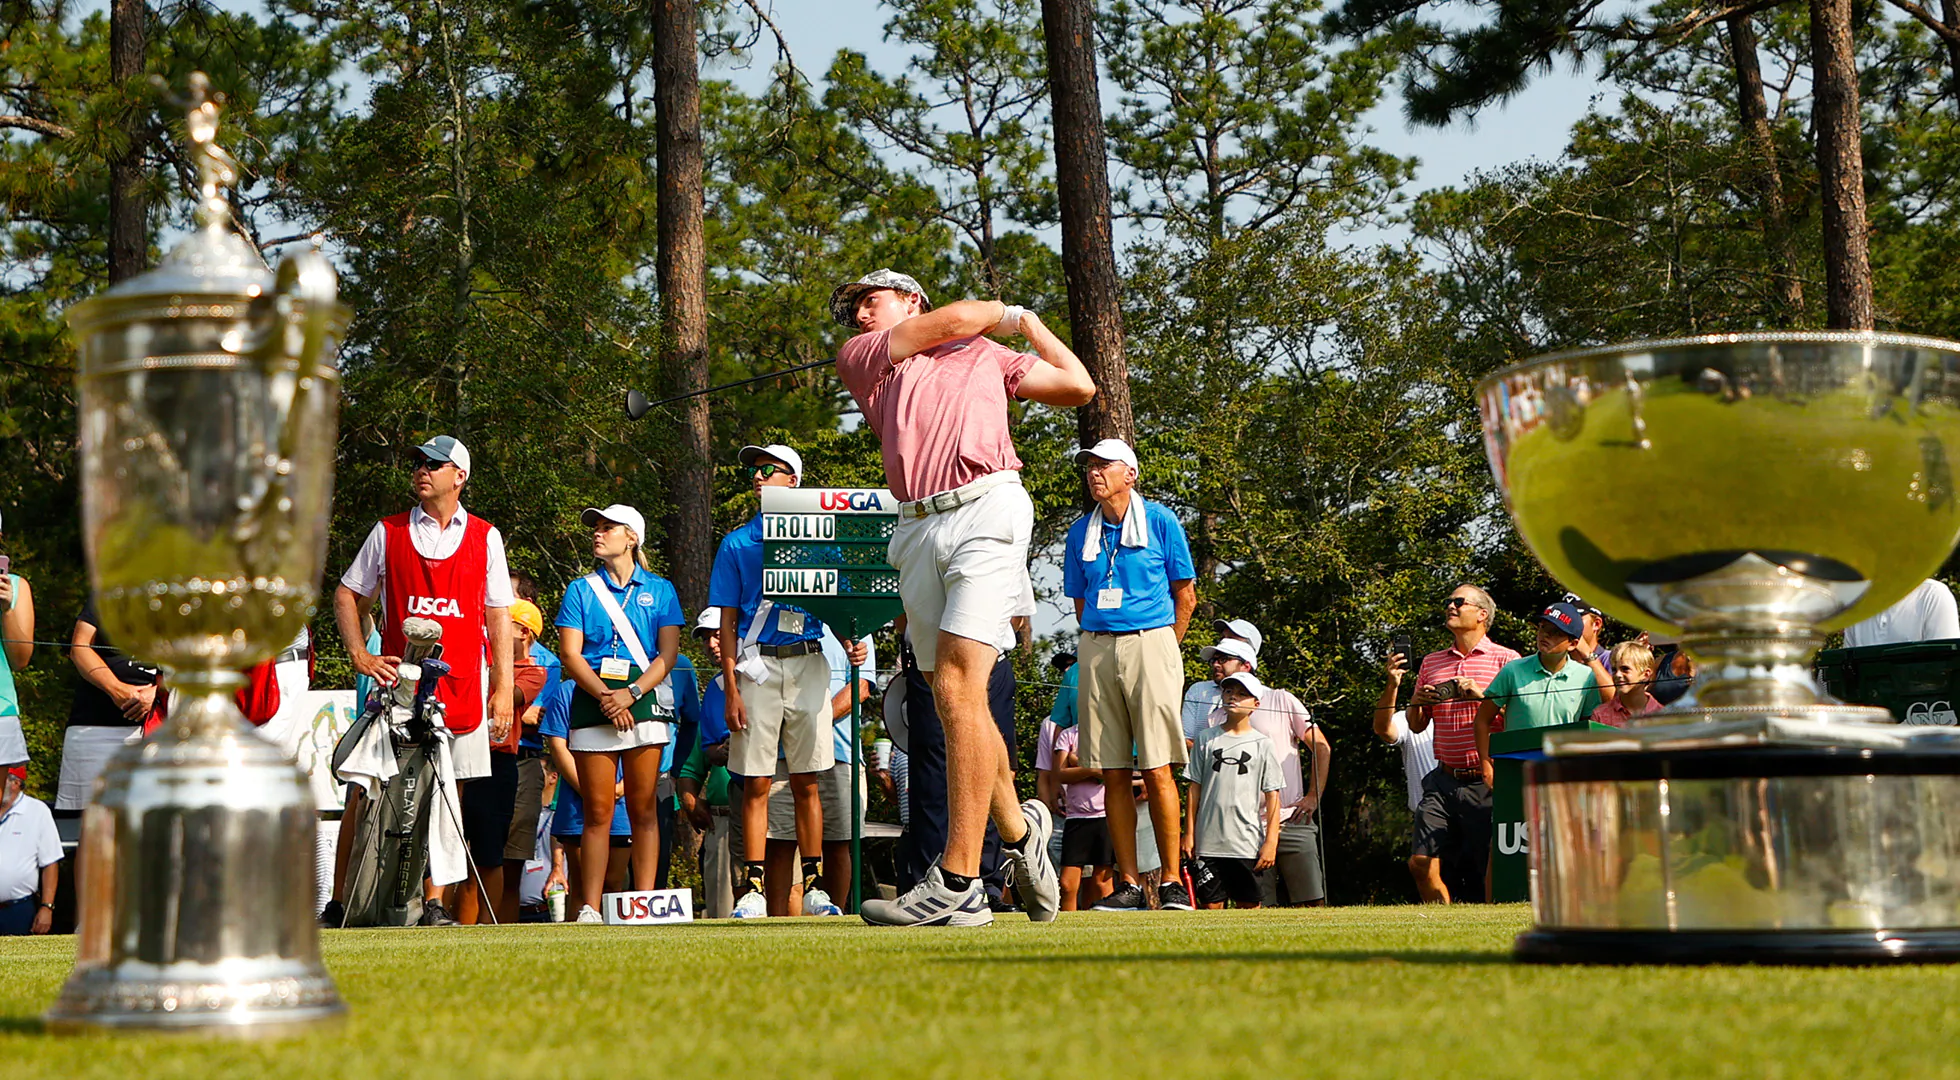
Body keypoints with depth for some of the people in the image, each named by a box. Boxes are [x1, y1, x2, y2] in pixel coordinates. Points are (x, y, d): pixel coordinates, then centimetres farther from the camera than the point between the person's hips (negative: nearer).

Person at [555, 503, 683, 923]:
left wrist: (631, 693, -12)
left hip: (644, 700, 0)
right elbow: (570, 655, 3)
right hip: (592, 700, 1)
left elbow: (667, 655, 3)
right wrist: (603, 695, -12)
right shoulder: (581, 590, 12)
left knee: (643, 809, -1)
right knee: (597, 811, -2)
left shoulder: (660, 590, 10)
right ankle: (589, 908, -3)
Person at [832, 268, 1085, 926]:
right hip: (917, 529, 4)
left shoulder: (988, 355, 23)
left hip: (987, 511, -3)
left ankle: (957, 884, -22)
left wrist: (1031, 324, 29)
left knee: (958, 686, -17)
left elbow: (1079, 387, 23)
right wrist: (1008, 314, 29)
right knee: (952, 700, 3)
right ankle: (1018, 827, 27)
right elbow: (954, 319, 12)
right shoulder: (861, 356, 22)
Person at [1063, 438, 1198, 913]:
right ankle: (1128, 885, 6)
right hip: (1097, 649, 4)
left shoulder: (1160, 522, 2)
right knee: (1113, 774, 2)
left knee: (1156, 769, -10)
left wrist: (1159, 650, 4)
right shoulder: (1081, 532, 13)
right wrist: (1100, 649, 10)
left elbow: (1185, 594, 5)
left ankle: (1173, 881, -5)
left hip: (1149, 642, -4)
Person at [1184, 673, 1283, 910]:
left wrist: (1271, 842, -5)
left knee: (1250, 907, 0)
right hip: (1209, 842, 1)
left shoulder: (1262, 744, 5)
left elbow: (1272, 796, 2)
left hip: (1249, 844, -1)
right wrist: (1189, 833, 4)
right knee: (1211, 906, 0)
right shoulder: (1206, 738, 9)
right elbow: (1195, 788, 10)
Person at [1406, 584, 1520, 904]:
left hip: (1486, 782, -4)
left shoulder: (1506, 659, 2)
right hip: (1444, 780, 4)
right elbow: (1416, 726, 20)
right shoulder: (1431, 663, 16)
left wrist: (1482, 695, -17)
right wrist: (1417, 703, -1)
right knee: (1421, 863, -5)